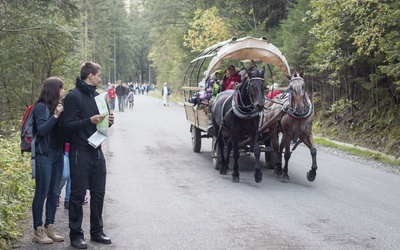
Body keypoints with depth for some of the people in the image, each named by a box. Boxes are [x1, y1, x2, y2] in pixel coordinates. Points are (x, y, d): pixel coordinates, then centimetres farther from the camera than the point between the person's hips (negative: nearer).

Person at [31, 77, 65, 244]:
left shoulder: (58, 106, 10)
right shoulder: (41, 107, -10)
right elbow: (41, 130, -18)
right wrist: (55, 115, -24)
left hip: (58, 154, 7)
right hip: (44, 155, -7)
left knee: (53, 193, 10)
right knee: (42, 193, -3)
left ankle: (50, 227, 17)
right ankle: (38, 231, 3)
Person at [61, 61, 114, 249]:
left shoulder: (96, 95, 13)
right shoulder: (73, 96, -9)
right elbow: (67, 126, -15)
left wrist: (108, 121, 0)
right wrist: (90, 121, -25)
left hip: (97, 152, 7)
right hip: (80, 154, -7)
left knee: (98, 193, 11)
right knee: (78, 195, 0)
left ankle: (97, 232, 22)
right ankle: (76, 235, 10)